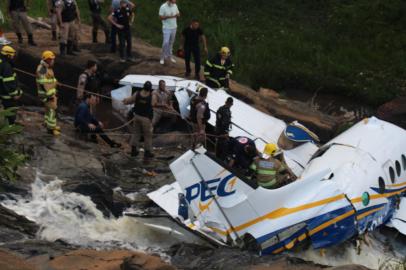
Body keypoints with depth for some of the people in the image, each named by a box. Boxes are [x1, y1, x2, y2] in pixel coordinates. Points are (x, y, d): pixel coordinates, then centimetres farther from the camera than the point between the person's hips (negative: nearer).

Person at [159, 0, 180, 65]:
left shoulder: (175, 5, 0)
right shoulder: (163, 7, -17)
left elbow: (178, 14, 10)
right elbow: (161, 17, -15)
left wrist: (177, 15, -15)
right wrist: (169, 16, -29)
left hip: (174, 27, 6)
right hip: (166, 28, -5)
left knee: (171, 42, 14)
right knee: (166, 43, -9)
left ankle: (170, 55, 27)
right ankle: (162, 57, 6)